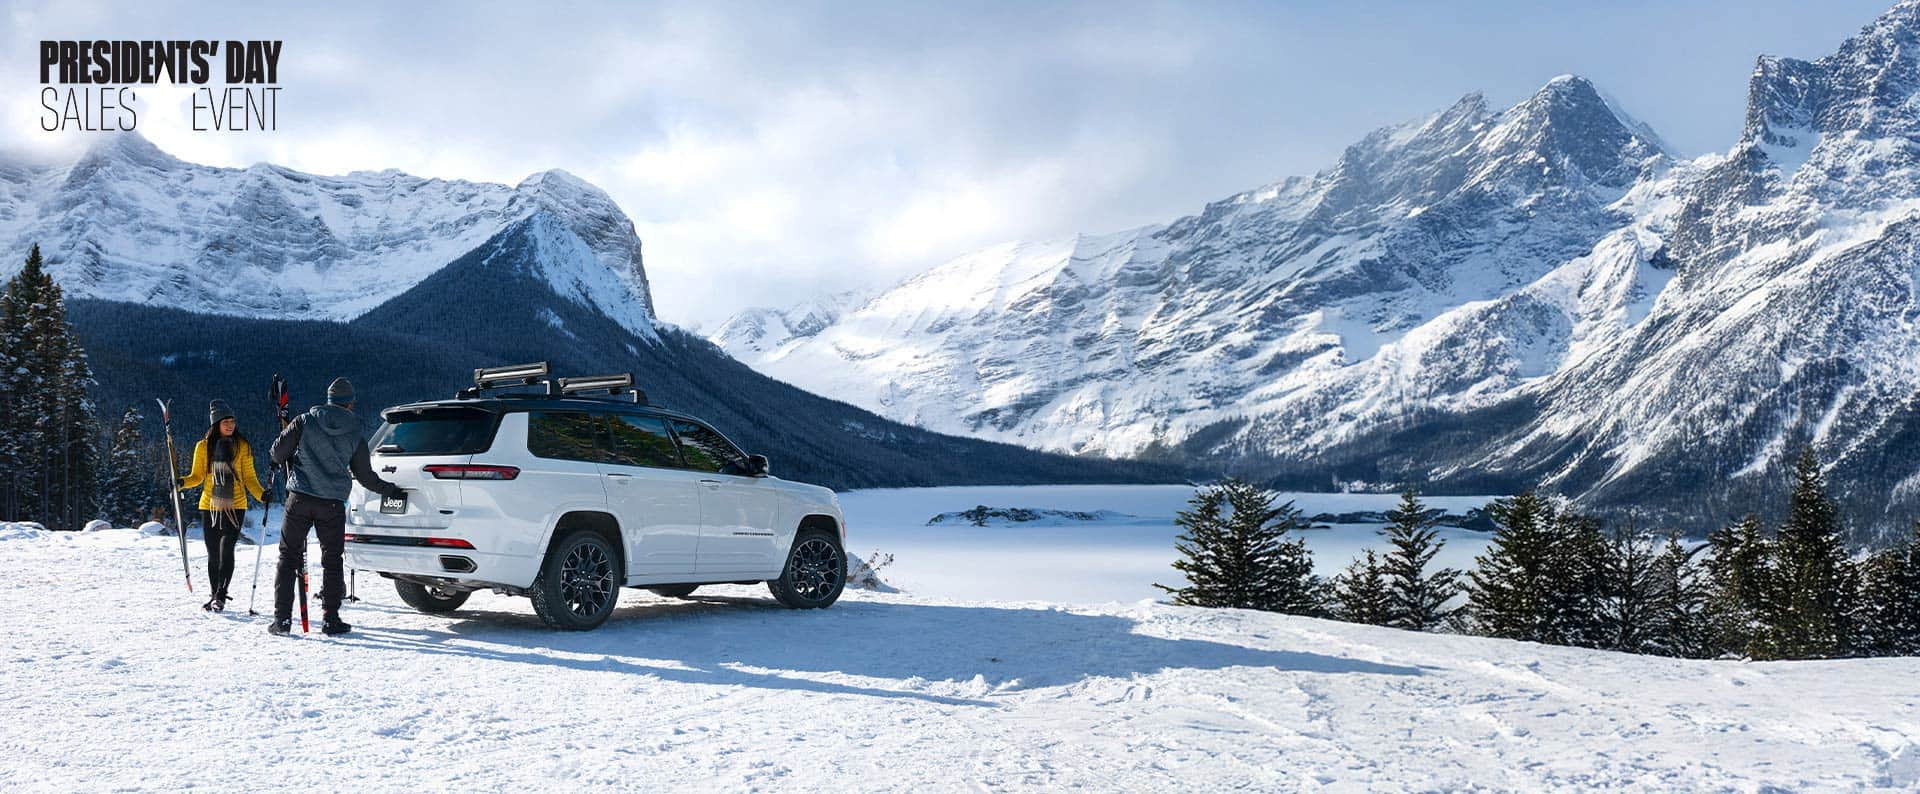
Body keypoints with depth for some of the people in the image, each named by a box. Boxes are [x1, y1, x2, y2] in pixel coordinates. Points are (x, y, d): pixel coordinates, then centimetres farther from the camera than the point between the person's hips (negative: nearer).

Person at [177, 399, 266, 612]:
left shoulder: (243, 446, 4)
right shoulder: (204, 447, 5)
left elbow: (249, 477, 5)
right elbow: (197, 476, 9)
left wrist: (261, 495, -11)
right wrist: (183, 482, -11)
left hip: (235, 507, -2)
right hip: (209, 506, 2)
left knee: (226, 549, -14)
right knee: (213, 553, 7)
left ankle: (221, 596, -10)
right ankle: (214, 595, 19)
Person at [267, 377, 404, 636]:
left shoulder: (305, 421, -1)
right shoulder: (354, 435, 2)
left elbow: (278, 452, 1)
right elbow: (365, 476, 9)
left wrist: (285, 463, 25)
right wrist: (390, 490, 25)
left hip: (300, 498, 0)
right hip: (332, 504, 0)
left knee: (288, 556, 8)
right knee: (332, 560, 10)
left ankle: (282, 617, 2)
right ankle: (330, 619, 8)